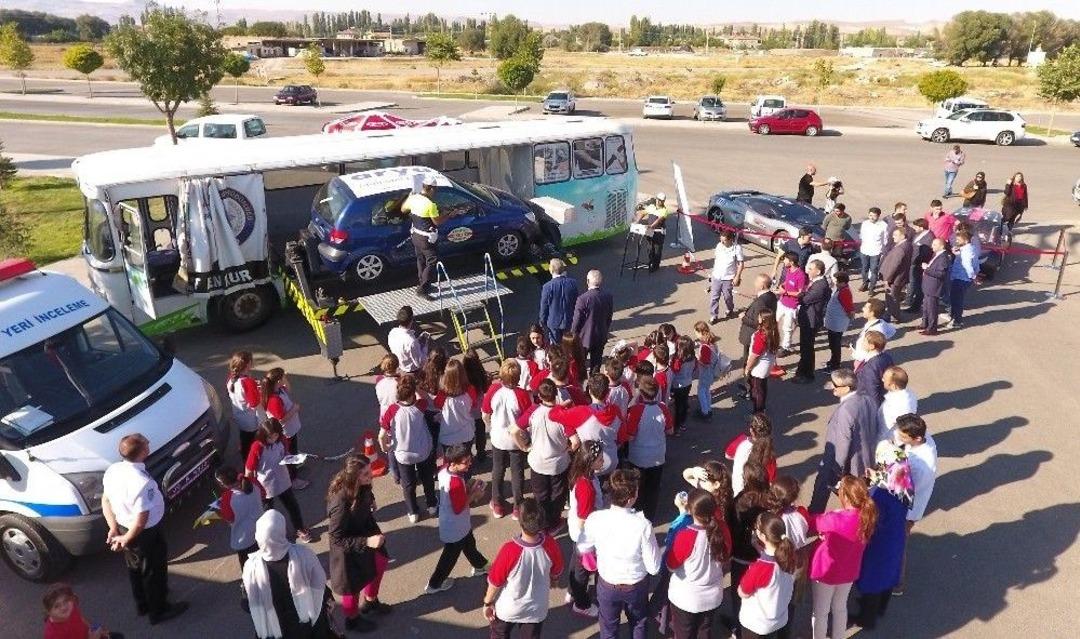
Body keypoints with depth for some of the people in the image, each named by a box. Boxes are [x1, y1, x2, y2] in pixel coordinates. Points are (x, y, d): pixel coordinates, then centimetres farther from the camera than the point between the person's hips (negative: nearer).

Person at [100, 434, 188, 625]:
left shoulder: (112, 470, -12)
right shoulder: (142, 482, -36)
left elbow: (105, 501, 1)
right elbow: (141, 521, -30)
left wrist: (114, 529, 6)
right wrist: (126, 540, -13)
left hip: (123, 527, 8)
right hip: (146, 534, -8)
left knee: (134, 569, 28)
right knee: (154, 572, 16)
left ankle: (142, 604, 50)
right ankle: (158, 611, 36)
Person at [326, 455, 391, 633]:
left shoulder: (362, 487, -18)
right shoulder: (341, 502, -40)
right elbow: (336, 539, -30)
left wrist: (375, 532, 11)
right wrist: (367, 541, -34)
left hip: (365, 536, 7)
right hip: (348, 550, -7)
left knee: (380, 564, 26)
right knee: (353, 584, 18)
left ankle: (370, 602, 55)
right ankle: (352, 619, 48)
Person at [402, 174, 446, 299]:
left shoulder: (413, 198, -4)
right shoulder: (430, 204, -25)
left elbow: (403, 209, 14)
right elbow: (437, 221, -16)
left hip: (415, 235, 8)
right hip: (426, 238, -8)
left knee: (421, 260, 22)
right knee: (432, 261, 1)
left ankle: (423, 284, 35)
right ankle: (422, 289, -2)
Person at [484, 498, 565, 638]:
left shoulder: (509, 550, -37)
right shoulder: (551, 545, -27)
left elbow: (495, 582, -20)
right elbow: (555, 575, -6)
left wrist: (487, 602, -1)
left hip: (508, 608, -2)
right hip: (536, 609, 2)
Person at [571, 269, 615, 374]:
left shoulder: (583, 299, -25)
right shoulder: (609, 297, -8)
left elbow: (576, 321, -17)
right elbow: (609, 318, 5)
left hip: (584, 338, -4)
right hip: (601, 337, 5)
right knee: (596, 364, 19)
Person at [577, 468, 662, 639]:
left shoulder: (595, 519, -25)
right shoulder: (643, 525, -32)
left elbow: (582, 549, -6)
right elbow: (654, 568, -22)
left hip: (607, 585, 1)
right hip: (637, 586, -1)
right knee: (639, 624, 30)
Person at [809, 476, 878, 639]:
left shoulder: (835, 519, -36)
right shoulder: (867, 515, -17)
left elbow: (810, 522, -19)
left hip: (826, 572, -6)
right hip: (849, 572, 6)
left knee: (820, 612, 17)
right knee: (840, 607, 29)